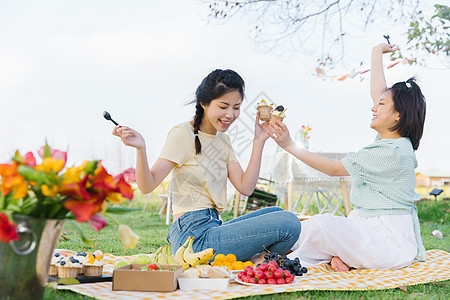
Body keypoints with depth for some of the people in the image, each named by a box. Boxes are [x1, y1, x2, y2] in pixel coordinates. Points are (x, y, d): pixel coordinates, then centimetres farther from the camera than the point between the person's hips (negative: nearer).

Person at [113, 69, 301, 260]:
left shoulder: (222, 139, 16)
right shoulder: (183, 134, -8)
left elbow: (245, 187, 6)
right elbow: (147, 185, -15)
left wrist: (258, 142, 5)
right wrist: (141, 149, -33)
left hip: (212, 228, 9)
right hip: (194, 237, -9)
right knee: (288, 223, -16)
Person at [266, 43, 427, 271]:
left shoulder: (390, 151, -18)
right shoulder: (396, 142, 10)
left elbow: (334, 169, -15)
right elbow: (376, 91, 24)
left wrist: (291, 147, -15)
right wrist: (377, 53, 36)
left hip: (390, 243, -10)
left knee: (323, 224, -30)